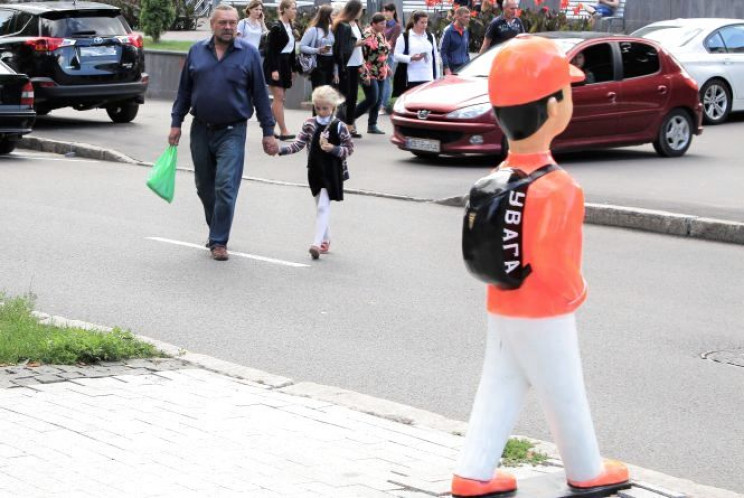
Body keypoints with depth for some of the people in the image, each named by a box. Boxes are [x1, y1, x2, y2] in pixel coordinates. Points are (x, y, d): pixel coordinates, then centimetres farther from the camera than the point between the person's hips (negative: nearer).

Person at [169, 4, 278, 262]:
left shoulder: (249, 53, -2)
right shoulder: (196, 52, 5)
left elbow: (260, 94, 1)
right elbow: (184, 90, 11)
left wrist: (268, 132, 0)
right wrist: (176, 123, 7)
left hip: (232, 132, -3)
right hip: (200, 130, 3)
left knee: (225, 188, -9)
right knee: (205, 188, 12)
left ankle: (219, 241, 0)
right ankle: (216, 230, 31)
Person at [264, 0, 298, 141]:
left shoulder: (289, 27, 11)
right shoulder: (276, 27, -14)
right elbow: (270, 49, -16)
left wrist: (293, 68, 15)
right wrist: (274, 70, -21)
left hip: (285, 65, 9)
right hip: (275, 65, -8)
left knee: (278, 99, 11)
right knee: (279, 98, -7)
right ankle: (283, 131, -6)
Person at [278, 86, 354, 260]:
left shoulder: (339, 126, -8)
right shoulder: (310, 124, 4)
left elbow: (349, 149, -3)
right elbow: (298, 144, 3)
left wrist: (332, 148, -19)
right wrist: (280, 150, -11)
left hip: (332, 172, -5)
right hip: (315, 170, 5)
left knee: (323, 206, -12)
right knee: (321, 207, 15)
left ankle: (317, 243, -17)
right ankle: (326, 240, 28)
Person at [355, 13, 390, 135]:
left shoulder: (381, 35, 14)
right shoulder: (367, 35, -14)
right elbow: (360, 54, -19)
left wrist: (386, 68, 23)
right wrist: (364, 73, -22)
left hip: (381, 74, 9)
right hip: (369, 74, -9)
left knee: (378, 100, 7)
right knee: (372, 99, -12)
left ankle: (372, 125, 13)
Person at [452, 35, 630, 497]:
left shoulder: (503, 174, -2)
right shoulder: (554, 187, -28)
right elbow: (550, 261, -29)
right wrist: (576, 291, -10)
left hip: (502, 307, 7)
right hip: (546, 313, -7)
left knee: (500, 390, 16)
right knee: (564, 395, 12)